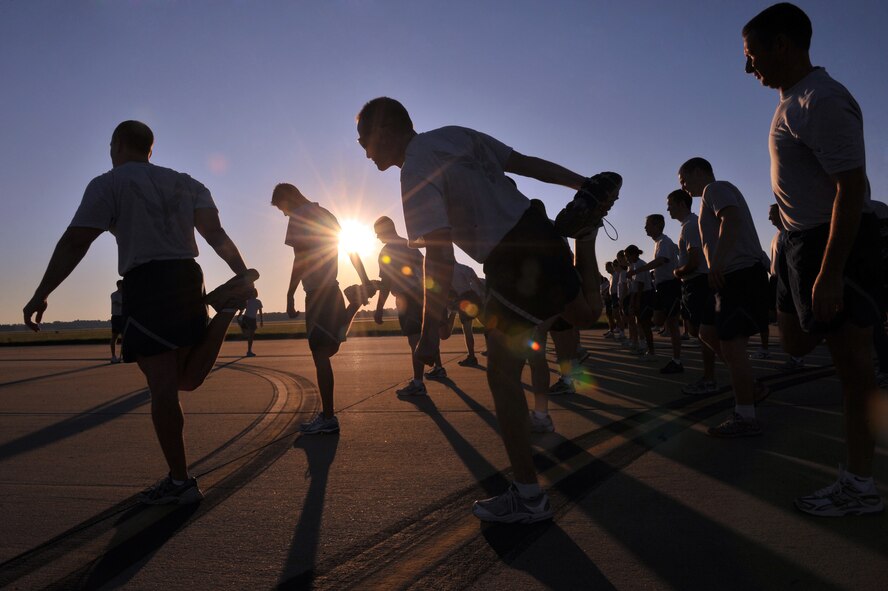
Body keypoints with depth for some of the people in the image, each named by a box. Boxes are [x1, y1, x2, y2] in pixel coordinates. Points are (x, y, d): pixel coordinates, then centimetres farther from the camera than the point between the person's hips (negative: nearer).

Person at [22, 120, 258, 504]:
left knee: (162, 385, -5)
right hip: (188, 279, 6)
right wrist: (241, 271, -1)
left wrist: (40, 296, -1)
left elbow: (74, 243, -4)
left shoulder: (108, 184, 4)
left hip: (146, 282, -6)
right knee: (187, 379, 14)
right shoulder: (186, 183, 19)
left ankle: (179, 482, -1)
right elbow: (215, 233, 6)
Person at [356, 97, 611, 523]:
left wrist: (429, 333, -21)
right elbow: (529, 164, 11)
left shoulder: (416, 169, -12)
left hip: (515, 263, -8)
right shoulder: (457, 135, 11)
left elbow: (440, 256, -22)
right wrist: (585, 185, 17)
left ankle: (528, 496, 6)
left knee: (502, 375, 0)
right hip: (541, 233, 9)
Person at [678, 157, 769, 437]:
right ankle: (749, 387, 19)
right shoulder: (716, 194, 28)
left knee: (731, 343, -11)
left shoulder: (715, 188, -2)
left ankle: (745, 418, -6)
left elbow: (732, 219, -22)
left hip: (741, 274, -11)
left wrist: (716, 264, -27)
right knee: (709, 332, 15)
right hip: (737, 277, 11)